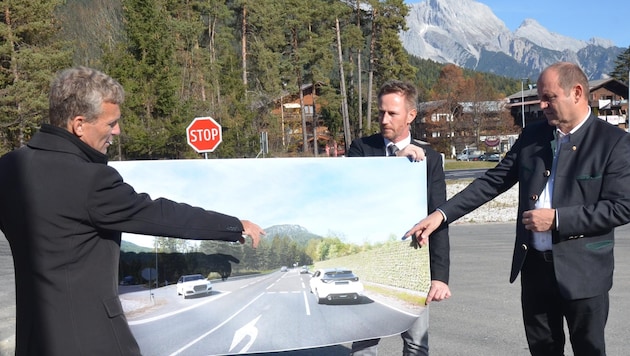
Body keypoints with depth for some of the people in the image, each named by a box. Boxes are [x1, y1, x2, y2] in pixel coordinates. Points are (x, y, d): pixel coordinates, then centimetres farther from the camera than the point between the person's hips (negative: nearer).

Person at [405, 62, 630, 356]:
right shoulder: (533, 135, 5)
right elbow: (492, 182, 4)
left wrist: (556, 219, -21)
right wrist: (442, 214, -6)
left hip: (583, 272, -4)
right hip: (535, 265, 4)